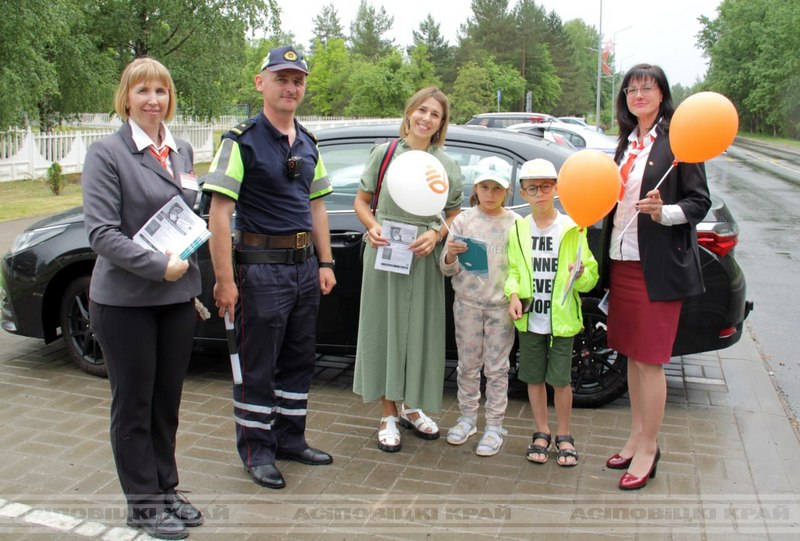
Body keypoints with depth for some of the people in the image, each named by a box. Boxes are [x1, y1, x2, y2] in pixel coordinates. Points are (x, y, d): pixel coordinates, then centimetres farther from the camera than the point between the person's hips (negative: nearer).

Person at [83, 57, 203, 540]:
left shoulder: (182, 151, 10)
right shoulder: (106, 153, -8)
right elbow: (101, 232, -14)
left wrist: (191, 279, 9)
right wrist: (158, 266, -19)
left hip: (177, 296, 5)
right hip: (125, 300, -5)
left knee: (168, 400, 14)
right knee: (134, 403, 8)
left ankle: (166, 488, 30)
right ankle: (143, 501, 23)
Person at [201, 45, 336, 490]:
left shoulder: (307, 144, 12)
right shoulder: (242, 141, -10)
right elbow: (219, 213, -15)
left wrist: (325, 263, 11)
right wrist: (224, 281, -19)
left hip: (304, 265, 7)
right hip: (261, 267, -7)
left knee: (299, 360, 15)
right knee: (257, 366, 4)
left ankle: (290, 438, 31)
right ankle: (256, 450, 19)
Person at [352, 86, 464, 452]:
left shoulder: (447, 164, 6)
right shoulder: (384, 154, 3)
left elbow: (455, 214, 9)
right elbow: (361, 201, 7)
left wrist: (436, 234, -11)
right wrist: (373, 227, -13)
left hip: (424, 259, 2)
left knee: (420, 330, 8)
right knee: (386, 328, 4)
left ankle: (410, 407, 28)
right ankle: (388, 416, 15)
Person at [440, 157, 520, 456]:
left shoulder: (515, 223, 1)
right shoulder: (463, 220, 2)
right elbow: (447, 269, 3)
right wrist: (450, 255, -19)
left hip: (501, 303, -1)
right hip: (468, 301, 1)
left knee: (497, 367, 6)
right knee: (468, 364, 11)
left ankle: (494, 425, 16)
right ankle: (467, 417, 26)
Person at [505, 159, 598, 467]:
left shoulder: (572, 229, -4)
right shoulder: (518, 230, 4)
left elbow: (591, 276, -1)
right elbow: (513, 269, 9)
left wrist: (581, 275, -23)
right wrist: (513, 294, -8)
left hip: (562, 319, -2)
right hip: (529, 319, 3)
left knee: (560, 380, 4)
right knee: (534, 377, 11)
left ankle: (564, 436, 23)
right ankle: (541, 433, 28)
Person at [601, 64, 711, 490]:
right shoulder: (627, 142, 15)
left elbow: (699, 201, -9)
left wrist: (664, 212, -26)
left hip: (658, 266, -7)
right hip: (622, 260, 7)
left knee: (649, 359, -1)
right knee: (632, 354, 15)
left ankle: (648, 450, 12)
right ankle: (636, 436, 28)